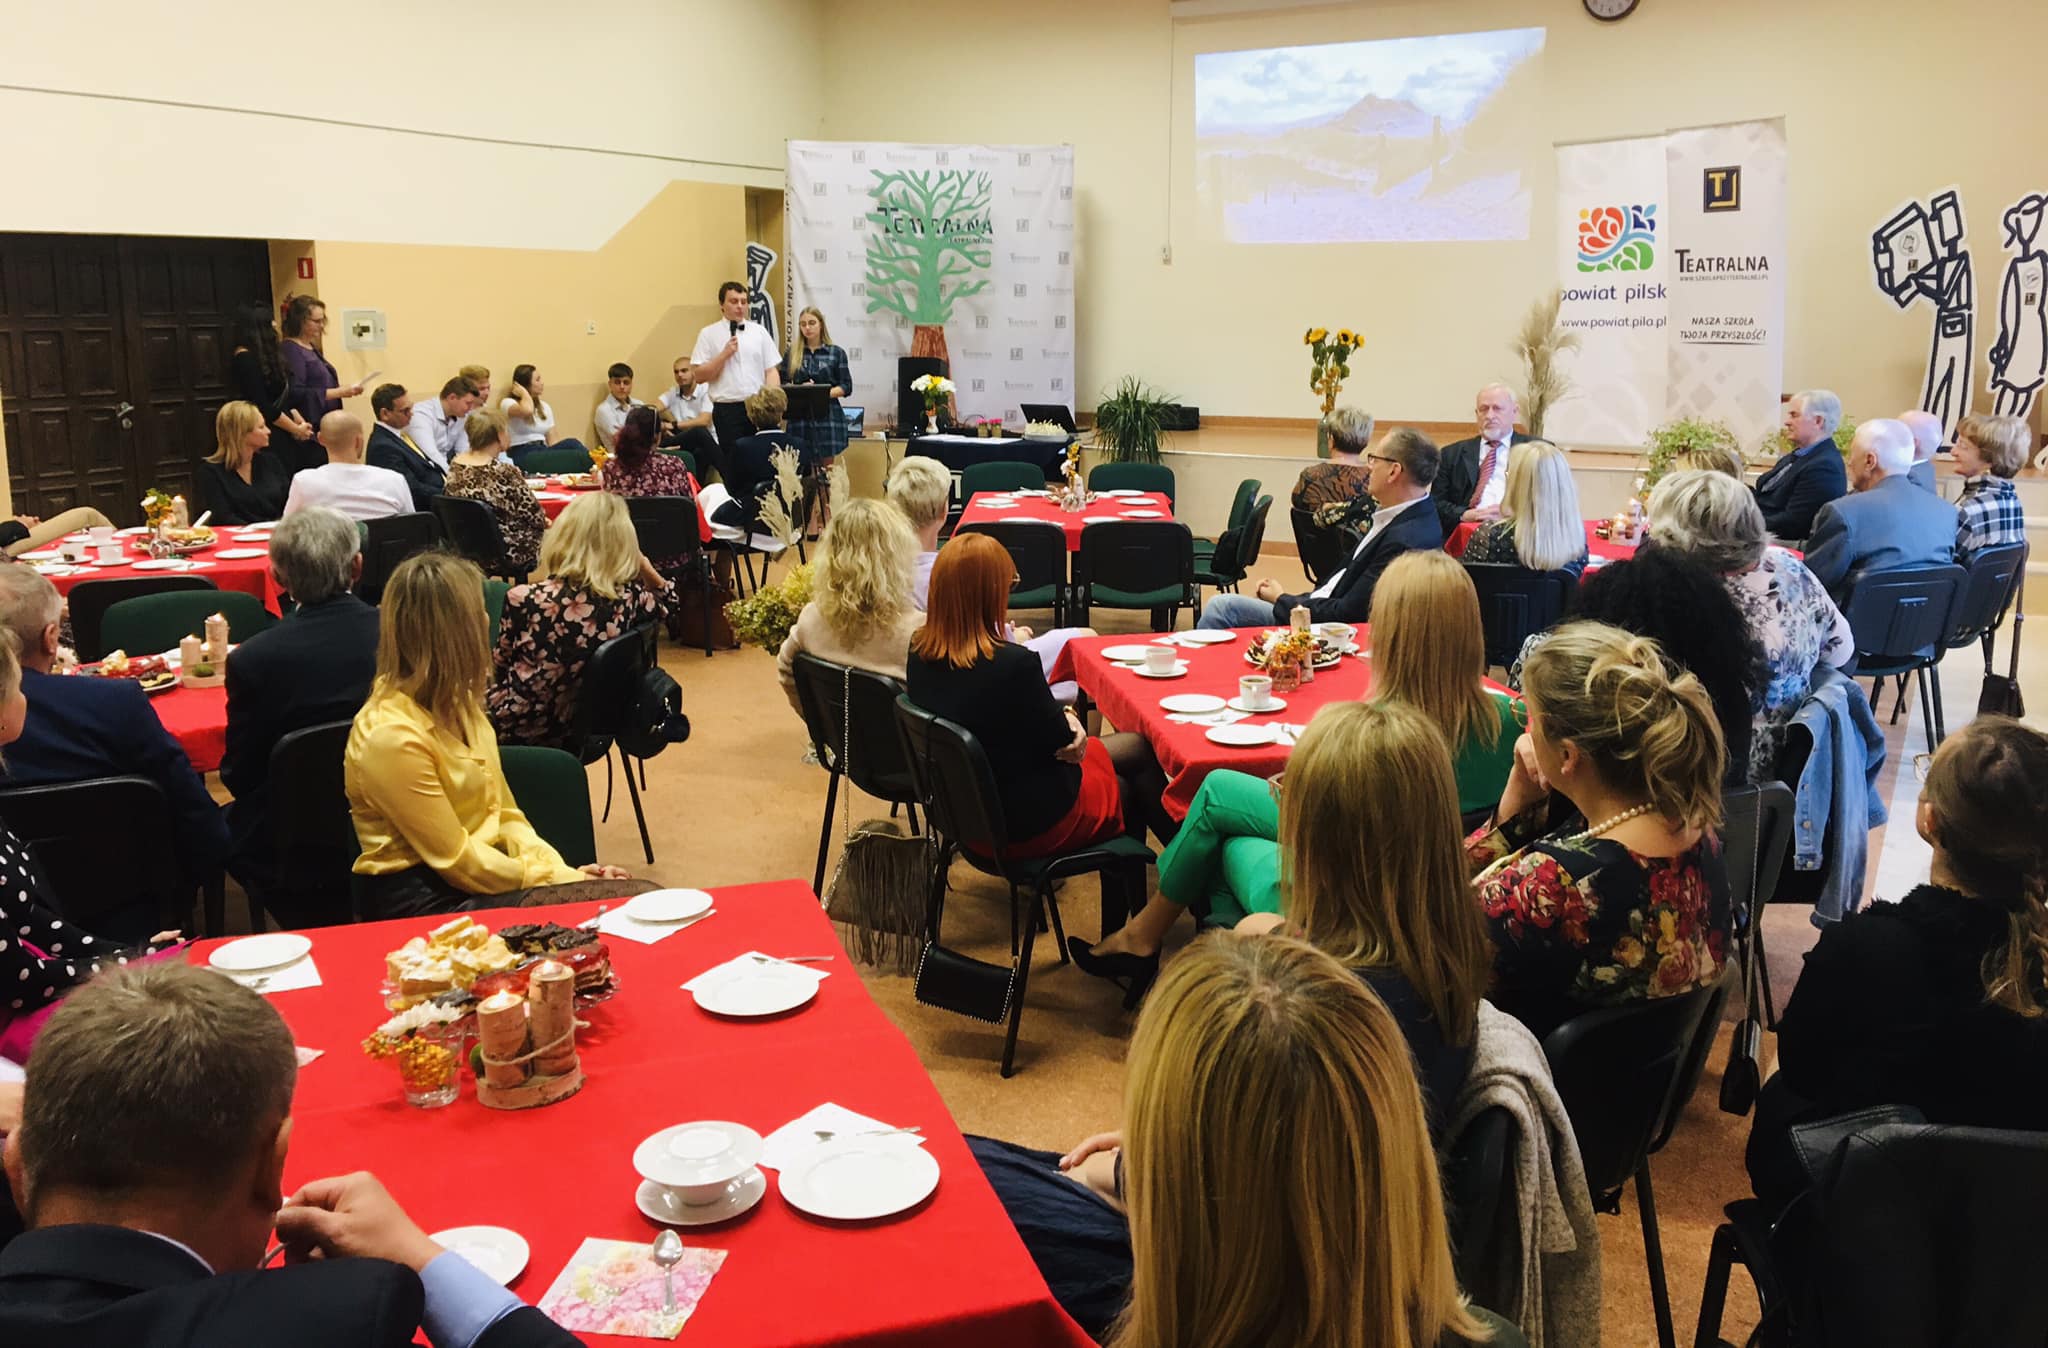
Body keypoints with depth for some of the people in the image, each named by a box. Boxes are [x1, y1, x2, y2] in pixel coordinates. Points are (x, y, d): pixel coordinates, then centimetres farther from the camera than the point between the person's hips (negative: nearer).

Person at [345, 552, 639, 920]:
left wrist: (563, 872, -4)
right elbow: (459, 862, -16)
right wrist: (553, 877, -11)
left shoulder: (457, 703, 7)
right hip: (421, 905, -8)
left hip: (479, 876, 8)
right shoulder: (392, 736, -20)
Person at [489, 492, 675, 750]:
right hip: (585, 732, 4)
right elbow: (667, 604, 6)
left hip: (518, 732, -4)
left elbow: (500, 663, -8)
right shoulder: (628, 600, -19)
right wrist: (645, 568, -8)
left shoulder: (524, 599, -27)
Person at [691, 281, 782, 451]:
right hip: (727, 410, -2)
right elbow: (698, 376, -1)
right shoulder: (709, 334, 4)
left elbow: (772, 371, 7)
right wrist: (724, 354, -10)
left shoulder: (759, 332, 11)